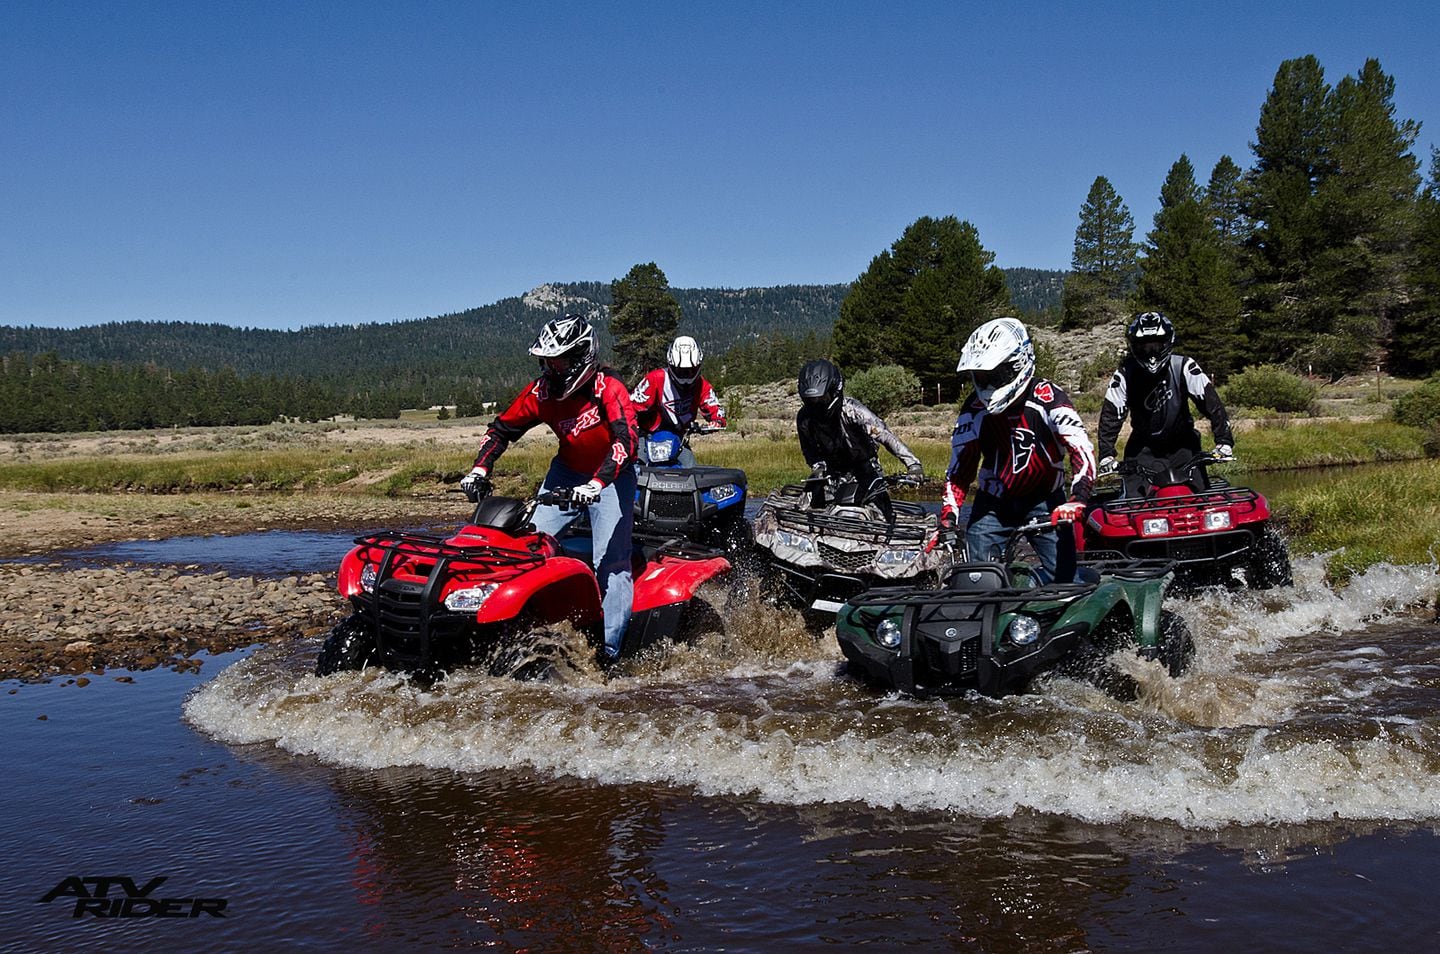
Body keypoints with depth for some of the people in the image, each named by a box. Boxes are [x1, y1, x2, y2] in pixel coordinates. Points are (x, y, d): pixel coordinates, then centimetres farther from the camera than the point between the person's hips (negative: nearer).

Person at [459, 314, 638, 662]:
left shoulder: (608, 389, -23)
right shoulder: (542, 392, -8)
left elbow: (625, 440, -35)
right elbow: (502, 428, 1)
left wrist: (595, 485, -46)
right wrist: (479, 470, -12)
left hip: (611, 476, -5)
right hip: (566, 471, 5)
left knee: (611, 561, -14)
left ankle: (609, 647, -13)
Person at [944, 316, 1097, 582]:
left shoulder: (1046, 396, -15)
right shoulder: (974, 410, -4)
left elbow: (1082, 450, -21)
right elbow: (959, 469, 3)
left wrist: (1077, 499, -35)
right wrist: (947, 519, -8)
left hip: (1045, 501, -2)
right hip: (992, 505, 2)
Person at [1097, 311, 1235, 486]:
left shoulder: (1183, 367, -13)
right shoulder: (1125, 373, -12)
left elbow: (1211, 402, -14)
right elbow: (1110, 415, -13)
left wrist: (1224, 441, -22)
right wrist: (1106, 455, -23)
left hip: (1181, 441, 0)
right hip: (1143, 444, 0)